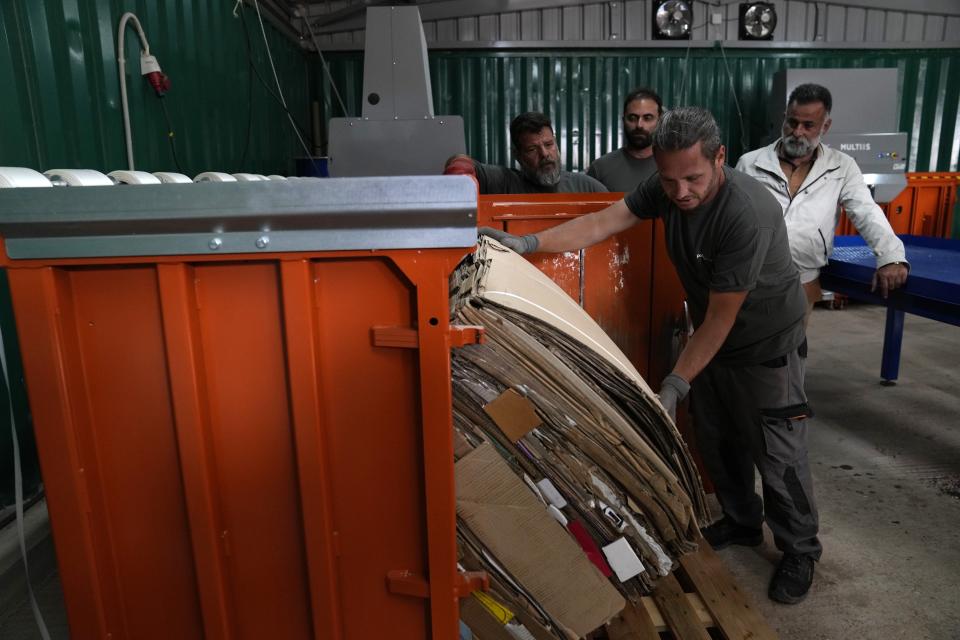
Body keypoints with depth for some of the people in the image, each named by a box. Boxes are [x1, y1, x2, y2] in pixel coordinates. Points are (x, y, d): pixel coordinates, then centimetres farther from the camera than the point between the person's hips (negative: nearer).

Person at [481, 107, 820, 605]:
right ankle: (741, 521, 41)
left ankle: (799, 552, 28)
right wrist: (529, 243, -32)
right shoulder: (665, 189, -14)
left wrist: (674, 385, -28)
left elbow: (722, 317, -30)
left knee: (776, 452, 4)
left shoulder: (747, 215, -33)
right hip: (711, 338, 7)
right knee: (717, 440, 17)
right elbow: (601, 223, -19)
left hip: (765, 344, -6)